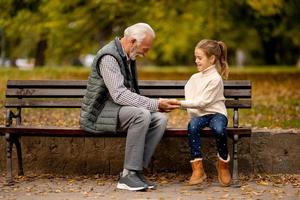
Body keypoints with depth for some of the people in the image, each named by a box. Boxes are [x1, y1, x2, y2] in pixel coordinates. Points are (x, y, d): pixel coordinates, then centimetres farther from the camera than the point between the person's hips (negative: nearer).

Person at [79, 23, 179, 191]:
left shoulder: (128, 57, 15)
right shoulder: (109, 57, -17)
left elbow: (131, 93, 21)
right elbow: (119, 94, -27)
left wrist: (157, 105, 3)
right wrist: (155, 104, -28)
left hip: (118, 108, 9)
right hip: (99, 113, -9)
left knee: (160, 119, -12)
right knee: (141, 115, -32)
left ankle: (136, 171, -13)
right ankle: (129, 174, -27)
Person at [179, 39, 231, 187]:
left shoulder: (215, 79, -8)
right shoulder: (195, 78, 14)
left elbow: (202, 102, -16)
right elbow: (189, 99, 11)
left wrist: (180, 103, -21)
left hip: (216, 113, -4)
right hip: (199, 115, 4)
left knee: (219, 129, -37)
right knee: (192, 125, -31)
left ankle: (223, 163, -9)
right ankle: (197, 168, -31)